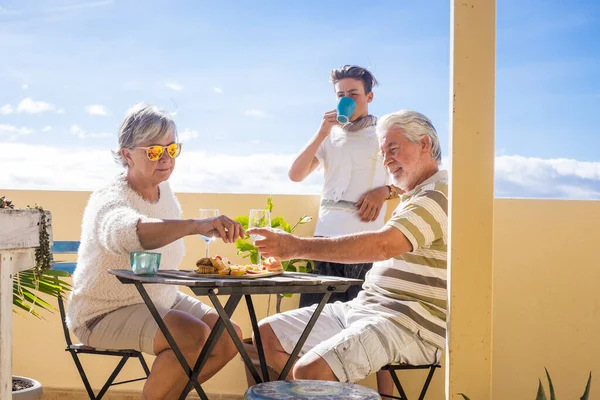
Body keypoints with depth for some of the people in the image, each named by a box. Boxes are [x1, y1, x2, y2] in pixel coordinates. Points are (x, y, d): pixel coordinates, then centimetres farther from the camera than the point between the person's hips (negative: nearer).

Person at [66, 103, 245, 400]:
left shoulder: (164, 191, 2)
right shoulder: (109, 201, -23)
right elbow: (129, 232, -50)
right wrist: (198, 225, -62)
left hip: (162, 302, 9)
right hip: (105, 315, -8)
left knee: (229, 338, -1)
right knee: (195, 336, -28)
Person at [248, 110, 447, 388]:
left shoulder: (438, 196, -13)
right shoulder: (412, 199, 22)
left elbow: (383, 246, -27)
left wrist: (299, 246, -29)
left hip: (410, 325, -10)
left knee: (310, 371, -30)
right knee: (267, 334, 5)